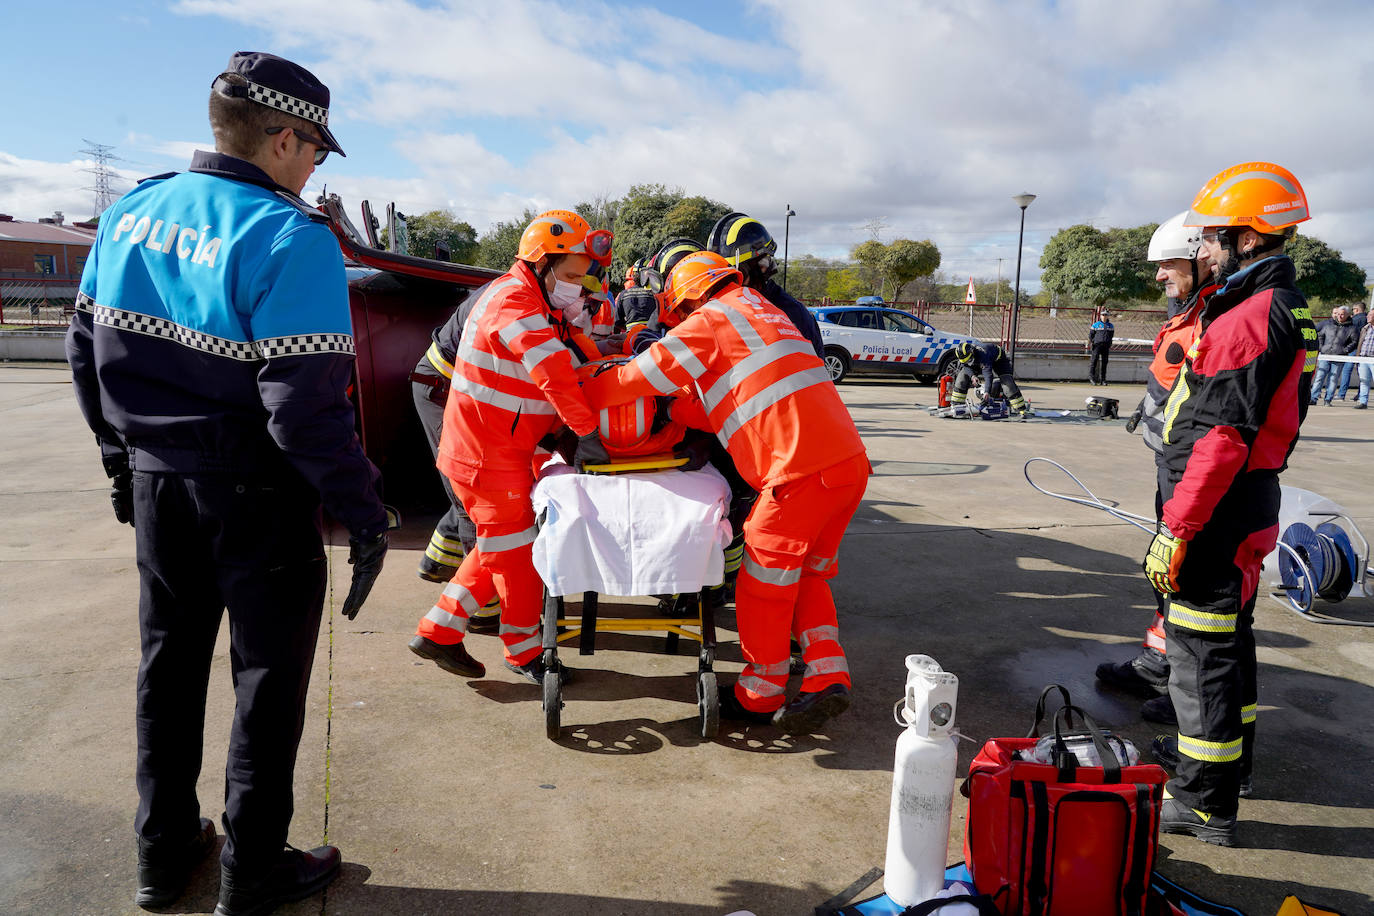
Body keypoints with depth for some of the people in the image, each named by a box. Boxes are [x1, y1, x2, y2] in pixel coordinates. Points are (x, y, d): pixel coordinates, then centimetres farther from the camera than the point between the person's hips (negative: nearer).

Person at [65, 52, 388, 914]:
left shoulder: (130, 213, 4)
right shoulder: (290, 238, -19)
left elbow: (87, 349, 11)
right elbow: (306, 406, -25)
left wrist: (125, 455, 22)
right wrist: (365, 510, -16)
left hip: (156, 482, 7)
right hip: (258, 499, -7)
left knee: (170, 663, 21)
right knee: (268, 679, 9)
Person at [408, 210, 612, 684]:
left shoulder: (540, 303, 14)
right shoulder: (514, 299, -20)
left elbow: (581, 353, 14)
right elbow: (554, 374, -29)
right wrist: (587, 432, -25)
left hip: (504, 449, 10)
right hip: (486, 454, -10)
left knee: (501, 547, 18)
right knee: (515, 552, 3)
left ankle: (438, 631, 26)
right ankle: (525, 652, 21)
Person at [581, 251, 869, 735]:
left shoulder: (709, 320, 2)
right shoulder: (760, 310, 28)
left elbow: (637, 378, 6)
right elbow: (717, 406, 29)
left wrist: (579, 397, 20)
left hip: (804, 470, -9)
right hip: (851, 460, 9)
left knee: (764, 582, 6)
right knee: (806, 574, 20)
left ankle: (761, 696, 18)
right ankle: (828, 678, 14)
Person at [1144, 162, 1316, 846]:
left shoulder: (1248, 318, -20)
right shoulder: (1285, 308, 14)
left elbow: (1221, 439, -26)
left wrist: (1175, 530, -22)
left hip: (1217, 516, -11)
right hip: (1248, 509, 11)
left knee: (1201, 654, -2)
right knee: (1228, 637, 23)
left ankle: (1204, 803, 9)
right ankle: (1229, 752, 41)